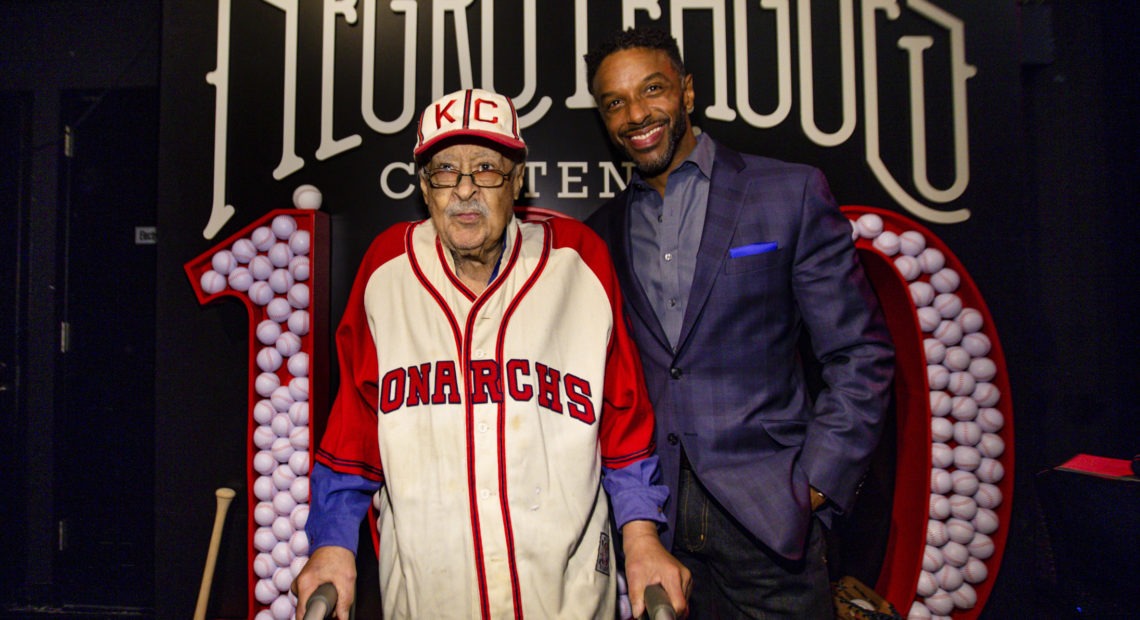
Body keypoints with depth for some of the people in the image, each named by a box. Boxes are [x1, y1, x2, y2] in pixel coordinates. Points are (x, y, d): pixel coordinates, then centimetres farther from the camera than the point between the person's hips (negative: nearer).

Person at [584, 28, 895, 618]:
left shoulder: (791, 194, -3)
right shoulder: (604, 230, 8)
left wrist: (814, 485, -8)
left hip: (767, 518, -2)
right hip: (650, 519, 3)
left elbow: (859, 354, -3)